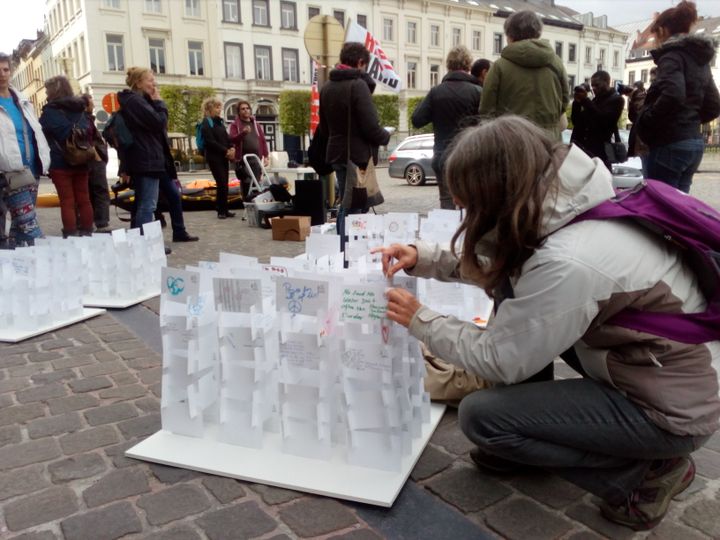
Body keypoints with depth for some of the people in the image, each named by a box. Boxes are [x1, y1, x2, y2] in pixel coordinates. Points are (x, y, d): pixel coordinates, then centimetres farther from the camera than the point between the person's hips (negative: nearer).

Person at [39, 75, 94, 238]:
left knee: (67, 202, -3)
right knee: (84, 199, 8)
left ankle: (71, 236, -2)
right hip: (81, 162, 6)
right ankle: (87, 233, 12)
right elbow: (91, 132, 15)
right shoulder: (79, 109, 12)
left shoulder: (50, 111, -7)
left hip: (60, 163, -5)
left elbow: (42, 133, -5)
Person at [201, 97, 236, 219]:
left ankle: (225, 210, 10)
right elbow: (210, 141, -15)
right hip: (214, 157, -7)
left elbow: (226, 137, 18)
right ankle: (221, 211, -4)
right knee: (221, 184, -11)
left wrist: (232, 148, -3)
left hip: (223, 157, 7)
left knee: (225, 184, 5)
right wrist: (226, 151, -16)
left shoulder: (220, 121, 17)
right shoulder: (206, 123, -6)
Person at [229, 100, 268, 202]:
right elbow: (232, 139, -9)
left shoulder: (256, 124, 19)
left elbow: (263, 140, 18)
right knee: (246, 183, -9)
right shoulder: (235, 124, 5)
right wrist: (243, 133, -26)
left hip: (256, 158, 4)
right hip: (243, 159, -4)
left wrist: (265, 156, 10)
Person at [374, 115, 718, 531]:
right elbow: (498, 263, 10)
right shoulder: (569, 201, -6)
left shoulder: (568, 261, -33)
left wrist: (419, 320, -8)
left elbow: (499, 359, -21)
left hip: (672, 406, -9)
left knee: (481, 417, -10)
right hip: (664, 363, 9)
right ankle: (530, 437, 19)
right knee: (515, 292, 6)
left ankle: (644, 473, 3)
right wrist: (423, 258, 0)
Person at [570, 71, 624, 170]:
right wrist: (577, 103, 0)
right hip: (584, 148, 7)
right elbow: (577, 122, 16)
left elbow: (603, 120, -16)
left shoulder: (616, 100, 1)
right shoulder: (595, 100, 23)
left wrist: (585, 101, -15)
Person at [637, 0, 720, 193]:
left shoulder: (672, 55, -8)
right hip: (695, 143, 9)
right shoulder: (701, 59, 18)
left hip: (670, 144, -9)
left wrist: (645, 122, -14)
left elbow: (672, 95, -26)